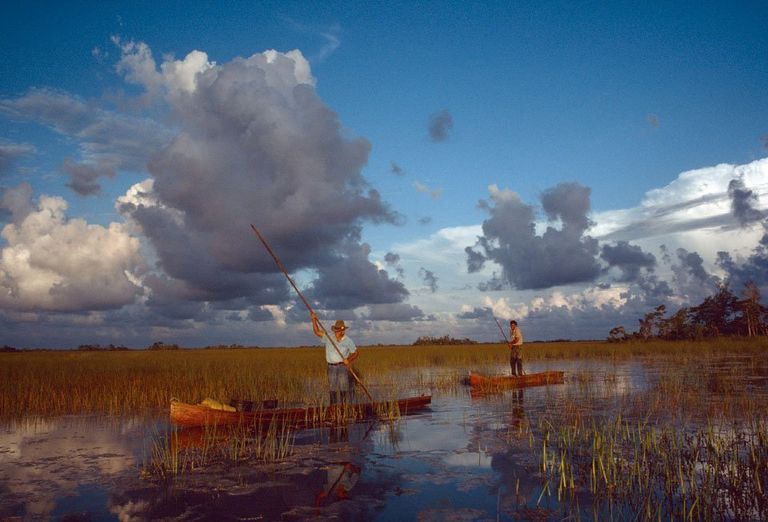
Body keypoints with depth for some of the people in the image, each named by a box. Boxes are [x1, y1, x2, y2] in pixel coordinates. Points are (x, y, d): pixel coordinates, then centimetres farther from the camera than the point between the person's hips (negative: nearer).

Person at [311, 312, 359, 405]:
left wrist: (349, 360, -14)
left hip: (343, 367, -3)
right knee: (333, 390, 3)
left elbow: (356, 353, 4)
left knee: (345, 389, -6)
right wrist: (314, 320, -10)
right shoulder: (328, 338, 5)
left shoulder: (348, 341, -1)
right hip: (331, 367, 3)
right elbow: (317, 331, 2)